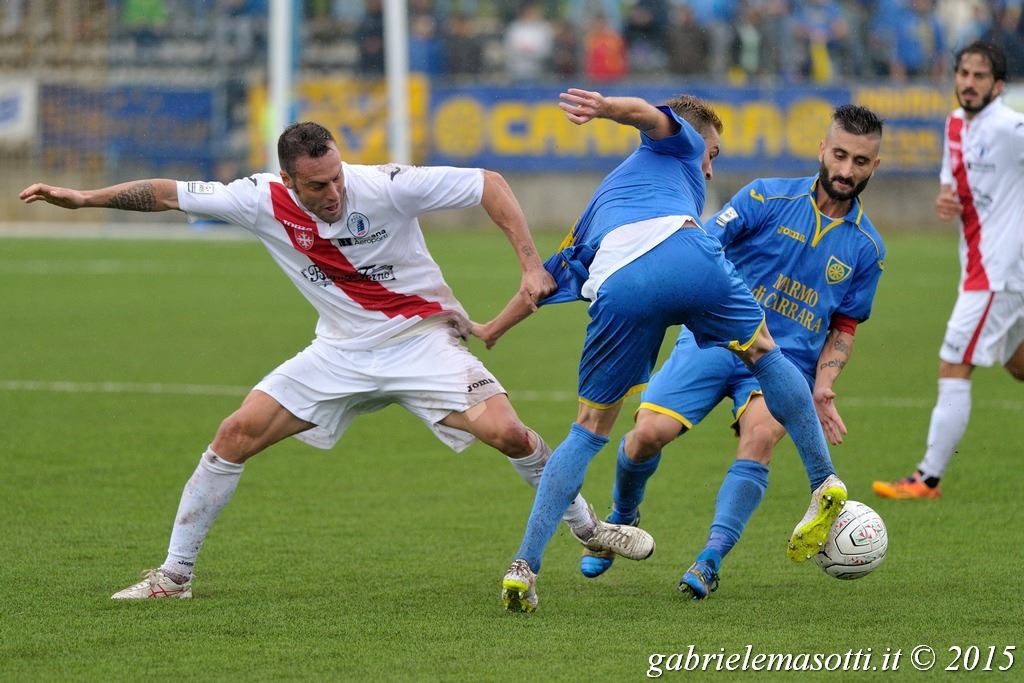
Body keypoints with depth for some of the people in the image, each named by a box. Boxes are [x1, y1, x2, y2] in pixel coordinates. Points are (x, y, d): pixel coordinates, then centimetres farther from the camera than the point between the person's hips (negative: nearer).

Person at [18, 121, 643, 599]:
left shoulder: (385, 187, -23)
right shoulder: (265, 203, -14)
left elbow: (488, 184, -18)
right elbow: (170, 194, -4)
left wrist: (531, 266, -23)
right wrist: (86, 198, -7)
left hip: (422, 337, -3)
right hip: (341, 354, 3)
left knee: (505, 432, -22)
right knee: (237, 434, -7)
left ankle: (585, 526, 5)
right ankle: (175, 574, 4)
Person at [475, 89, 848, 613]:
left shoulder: (603, 199, 44)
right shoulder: (677, 147, 31)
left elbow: (548, 275, 45)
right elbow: (652, 116, 8)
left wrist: (491, 330, 57)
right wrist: (606, 107, -14)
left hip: (617, 289, 3)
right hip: (682, 251, -3)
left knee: (589, 432, 14)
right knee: (763, 352, 26)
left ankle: (524, 566, 4)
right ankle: (825, 484, 27)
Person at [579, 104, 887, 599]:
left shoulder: (867, 248, 9)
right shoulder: (768, 197, 1)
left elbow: (843, 328, 17)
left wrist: (823, 386, 0)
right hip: (715, 339, -1)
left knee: (761, 433, -31)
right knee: (649, 432, -17)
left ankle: (711, 560, -28)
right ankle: (621, 519, 16)